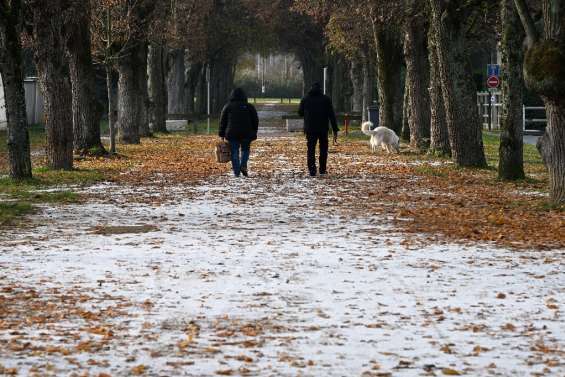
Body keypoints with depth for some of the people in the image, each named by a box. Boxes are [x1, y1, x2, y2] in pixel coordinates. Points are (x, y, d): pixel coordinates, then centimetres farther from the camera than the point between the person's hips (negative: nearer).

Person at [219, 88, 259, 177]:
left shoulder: (228, 106, 7)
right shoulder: (249, 107, 7)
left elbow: (223, 121, 7)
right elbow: (255, 121, 8)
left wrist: (222, 134, 11)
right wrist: (254, 133, 15)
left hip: (232, 133, 0)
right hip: (246, 133, 0)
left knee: (234, 152, 4)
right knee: (245, 150, 16)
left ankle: (236, 172, -3)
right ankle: (243, 165, -6)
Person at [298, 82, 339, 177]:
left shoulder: (305, 99, 3)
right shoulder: (326, 99, 0)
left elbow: (300, 113, 10)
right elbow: (332, 115, -4)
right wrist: (335, 130, -4)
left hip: (310, 129, 0)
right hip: (323, 129, 0)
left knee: (311, 150, 3)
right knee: (323, 149, 14)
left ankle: (312, 171, -7)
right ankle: (322, 170, 12)